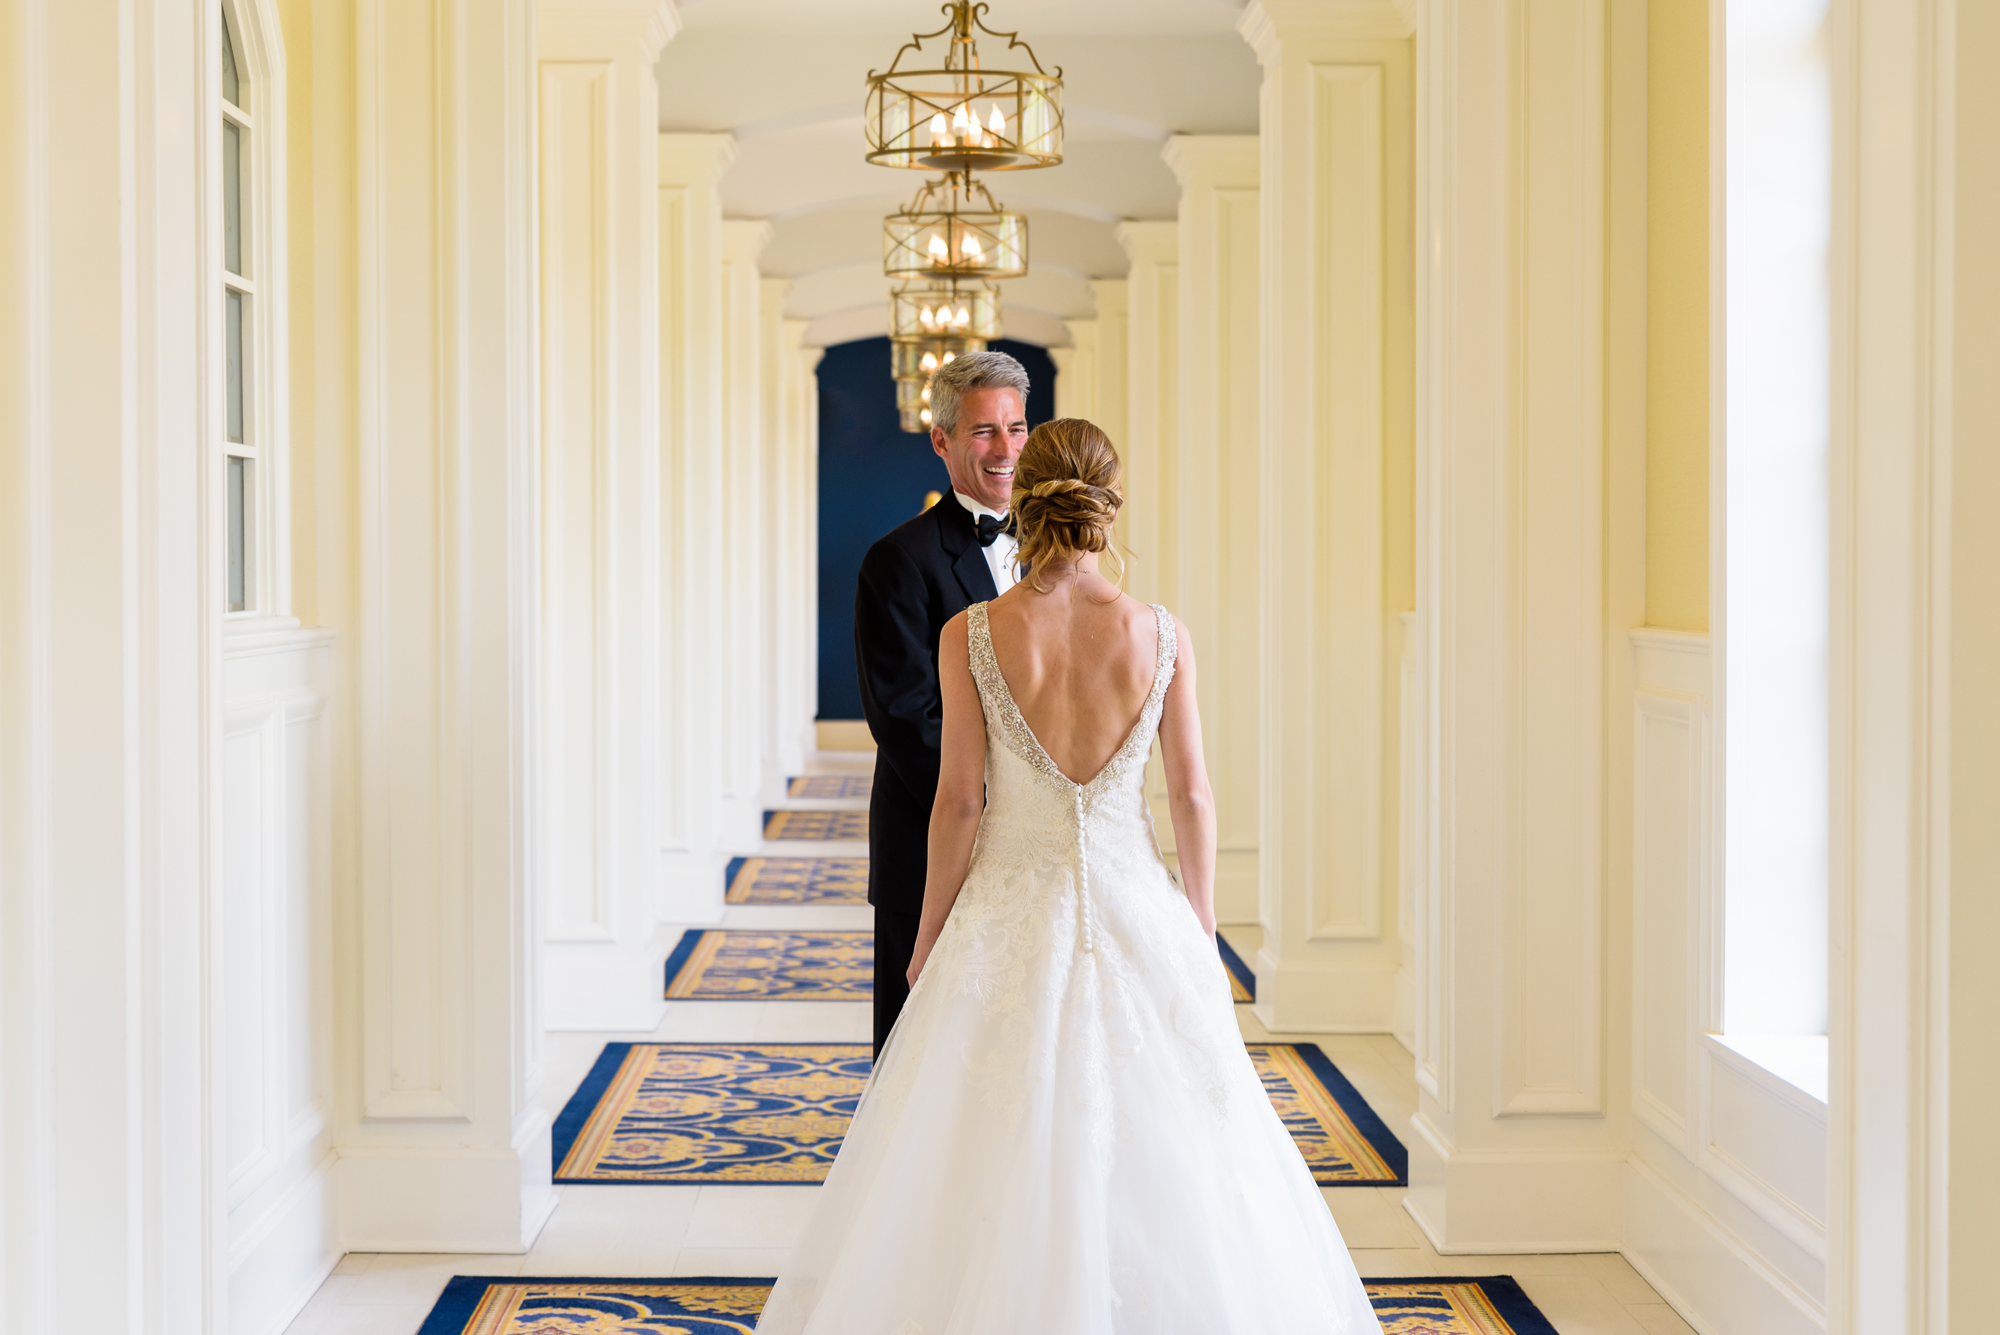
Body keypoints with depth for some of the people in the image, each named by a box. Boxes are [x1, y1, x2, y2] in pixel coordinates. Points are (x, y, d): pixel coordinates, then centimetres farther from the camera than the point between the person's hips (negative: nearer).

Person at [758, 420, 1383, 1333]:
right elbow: (1192, 797, 0)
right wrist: (1202, 934, 12)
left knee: (996, 1165, 10)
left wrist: (928, 940, 4)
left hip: (1008, 918, -1)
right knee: (1162, 1159, 14)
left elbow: (959, 803, -8)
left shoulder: (969, 635, -10)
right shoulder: (1162, 636, -6)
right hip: (1137, 915, 1)